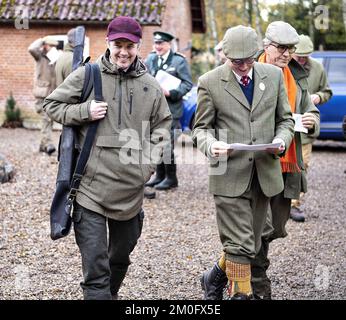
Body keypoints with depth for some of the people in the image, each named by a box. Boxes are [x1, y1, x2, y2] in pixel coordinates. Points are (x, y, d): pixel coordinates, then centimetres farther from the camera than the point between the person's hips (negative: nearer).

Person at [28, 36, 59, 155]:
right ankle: (48, 144, -21)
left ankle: (43, 145, 18)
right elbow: (31, 49, -23)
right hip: (42, 94, -5)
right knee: (47, 118, -16)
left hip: (53, 94, 5)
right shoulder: (40, 56, -1)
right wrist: (41, 40, -11)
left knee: (49, 120, 9)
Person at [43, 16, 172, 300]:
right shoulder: (86, 75, -2)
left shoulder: (150, 85, 6)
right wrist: (84, 112, -12)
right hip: (91, 184, -4)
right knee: (95, 264, -8)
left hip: (130, 188, 4)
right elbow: (52, 105, 5)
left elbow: (163, 125, 16)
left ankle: (111, 293, 45)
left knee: (121, 255, 22)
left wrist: (151, 160, 3)